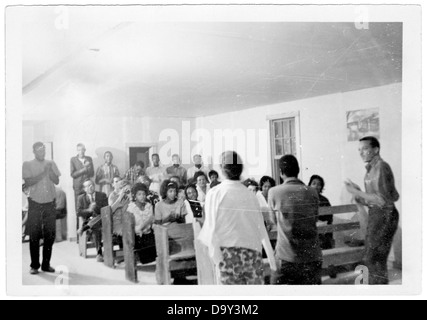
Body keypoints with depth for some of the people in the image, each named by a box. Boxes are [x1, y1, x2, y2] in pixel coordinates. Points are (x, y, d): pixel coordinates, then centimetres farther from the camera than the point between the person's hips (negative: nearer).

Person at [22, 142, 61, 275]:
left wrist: (49, 170, -12)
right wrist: (43, 173, -14)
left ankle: (46, 264, 13)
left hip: (50, 202, 3)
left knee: (50, 235, 3)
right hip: (35, 203, -2)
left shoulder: (51, 164, 10)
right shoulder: (27, 165, 2)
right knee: (34, 235, 0)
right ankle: (34, 265, 9)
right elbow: (28, 182, -9)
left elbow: (57, 181, 2)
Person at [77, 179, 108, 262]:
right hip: (88, 220, -1)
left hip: (101, 219, 1)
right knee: (96, 229, -33)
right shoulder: (81, 198, 14)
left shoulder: (102, 195, 13)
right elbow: (79, 212, 2)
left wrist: (95, 208, -12)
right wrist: (89, 210, -13)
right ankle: (99, 253, -36)